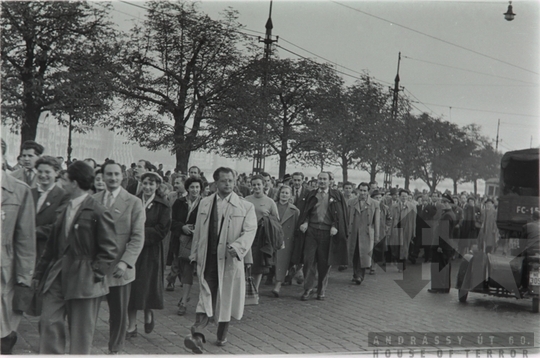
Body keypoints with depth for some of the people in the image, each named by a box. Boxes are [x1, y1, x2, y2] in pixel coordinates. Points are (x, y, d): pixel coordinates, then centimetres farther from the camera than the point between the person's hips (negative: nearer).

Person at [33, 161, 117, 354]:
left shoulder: (98, 212, -10)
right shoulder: (65, 209, 13)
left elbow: (109, 249, -10)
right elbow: (52, 245, 16)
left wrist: (94, 274, -14)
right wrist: (40, 272, 13)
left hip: (83, 280, -6)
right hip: (58, 276, 7)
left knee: (80, 332, 4)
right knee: (48, 322, 2)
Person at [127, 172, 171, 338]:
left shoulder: (163, 206, -1)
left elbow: (161, 230, -9)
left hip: (151, 251, -2)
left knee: (147, 285, 3)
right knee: (131, 287, 1)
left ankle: (148, 315, 33)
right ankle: (132, 326, 10)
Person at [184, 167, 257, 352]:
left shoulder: (245, 207, -1)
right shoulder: (205, 203, 9)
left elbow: (250, 231, -9)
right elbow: (198, 231, 13)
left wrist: (237, 247, -26)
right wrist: (195, 254, 11)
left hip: (230, 259, -1)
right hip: (208, 259, 1)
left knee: (226, 298, 10)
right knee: (206, 297, -5)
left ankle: (222, 335, 25)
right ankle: (197, 335, -14)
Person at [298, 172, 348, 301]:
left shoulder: (336, 196, 6)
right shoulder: (312, 195, 12)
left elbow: (340, 214, 1)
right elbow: (306, 212, 12)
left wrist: (335, 226, -12)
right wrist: (305, 222, -7)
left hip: (327, 232, -1)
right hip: (312, 230, 1)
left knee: (324, 262, 5)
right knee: (308, 259, -4)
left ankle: (322, 290, 16)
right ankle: (308, 288, 5)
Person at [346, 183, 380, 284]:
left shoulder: (375, 204, 2)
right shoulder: (351, 203, 8)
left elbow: (377, 221, 3)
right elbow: (347, 218, 8)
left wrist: (376, 236, 1)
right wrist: (346, 233, 3)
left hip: (366, 234, -2)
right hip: (353, 234, 2)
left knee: (364, 255, -7)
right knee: (354, 256, 7)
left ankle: (359, 276, 2)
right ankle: (356, 275, 22)